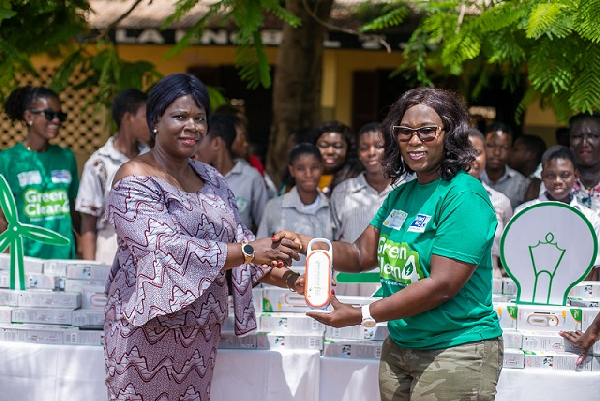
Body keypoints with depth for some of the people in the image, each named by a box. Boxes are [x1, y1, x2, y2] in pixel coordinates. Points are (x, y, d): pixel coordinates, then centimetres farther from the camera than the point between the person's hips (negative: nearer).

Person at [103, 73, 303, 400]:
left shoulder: (211, 180, 12)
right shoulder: (134, 180, -11)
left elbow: (239, 239, 9)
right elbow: (167, 248, -23)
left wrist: (287, 279, -8)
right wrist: (249, 251, -27)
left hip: (202, 332, 6)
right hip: (148, 331, -6)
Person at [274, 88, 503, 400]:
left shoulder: (464, 198, -16)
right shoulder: (400, 195, 12)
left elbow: (442, 286, -22)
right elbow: (362, 254, 12)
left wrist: (361, 316, -21)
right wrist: (303, 244, -6)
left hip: (455, 354, -8)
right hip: (398, 348, 8)